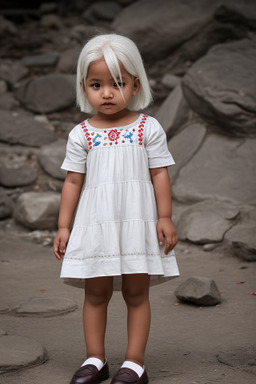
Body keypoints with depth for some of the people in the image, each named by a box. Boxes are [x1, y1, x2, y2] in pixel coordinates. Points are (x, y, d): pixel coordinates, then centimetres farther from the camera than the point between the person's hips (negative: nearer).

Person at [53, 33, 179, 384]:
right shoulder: (81, 134, 2)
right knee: (96, 292, 7)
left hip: (138, 222, -1)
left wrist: (165, 218, -5)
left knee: (136, 293, 5)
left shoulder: (148, 128, -1)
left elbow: (159, 174, 0)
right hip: (95, 224, 1)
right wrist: (64, 227, 3)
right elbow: (73, 181, 4)